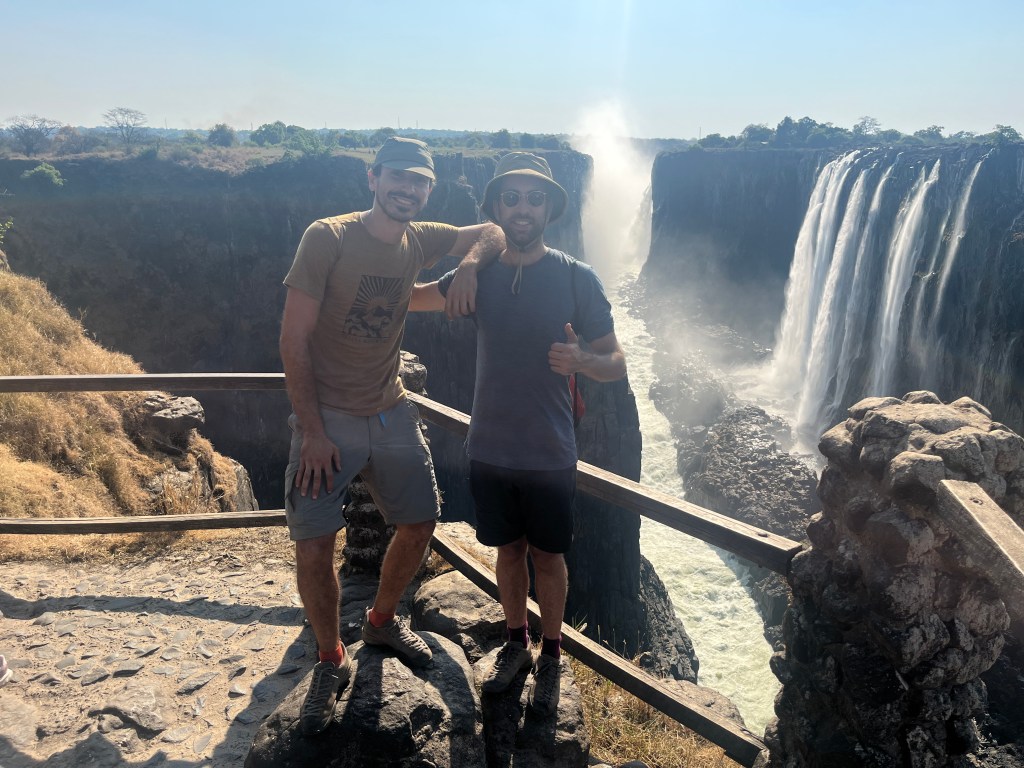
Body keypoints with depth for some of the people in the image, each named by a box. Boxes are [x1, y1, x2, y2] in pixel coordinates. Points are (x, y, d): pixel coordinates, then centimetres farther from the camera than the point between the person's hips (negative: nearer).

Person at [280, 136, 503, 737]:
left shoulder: (421, 241, 3)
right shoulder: (328, 238, -13)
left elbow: (492, 233, 14)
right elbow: (294, 339, -14)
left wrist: (469, 265, -10)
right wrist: (312, 431, -18)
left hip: (392, 414, 6)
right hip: (327, 417, -5)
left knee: (420, 524, 11)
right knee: (314, 548, -9)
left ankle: (382, 620, 38)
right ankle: (332, 661, 18)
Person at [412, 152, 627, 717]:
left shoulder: (576, 278, -9)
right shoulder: (479, 272, 0)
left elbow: (616, 364, -8)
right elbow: (412, 296, 16)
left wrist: (581, 360, -29)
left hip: (549, 456, -2)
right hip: (489, 451, 3)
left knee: (547, 557, 12)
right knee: (508, 550, 18)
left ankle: (550, 657, 34)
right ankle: (516, 644, 40)